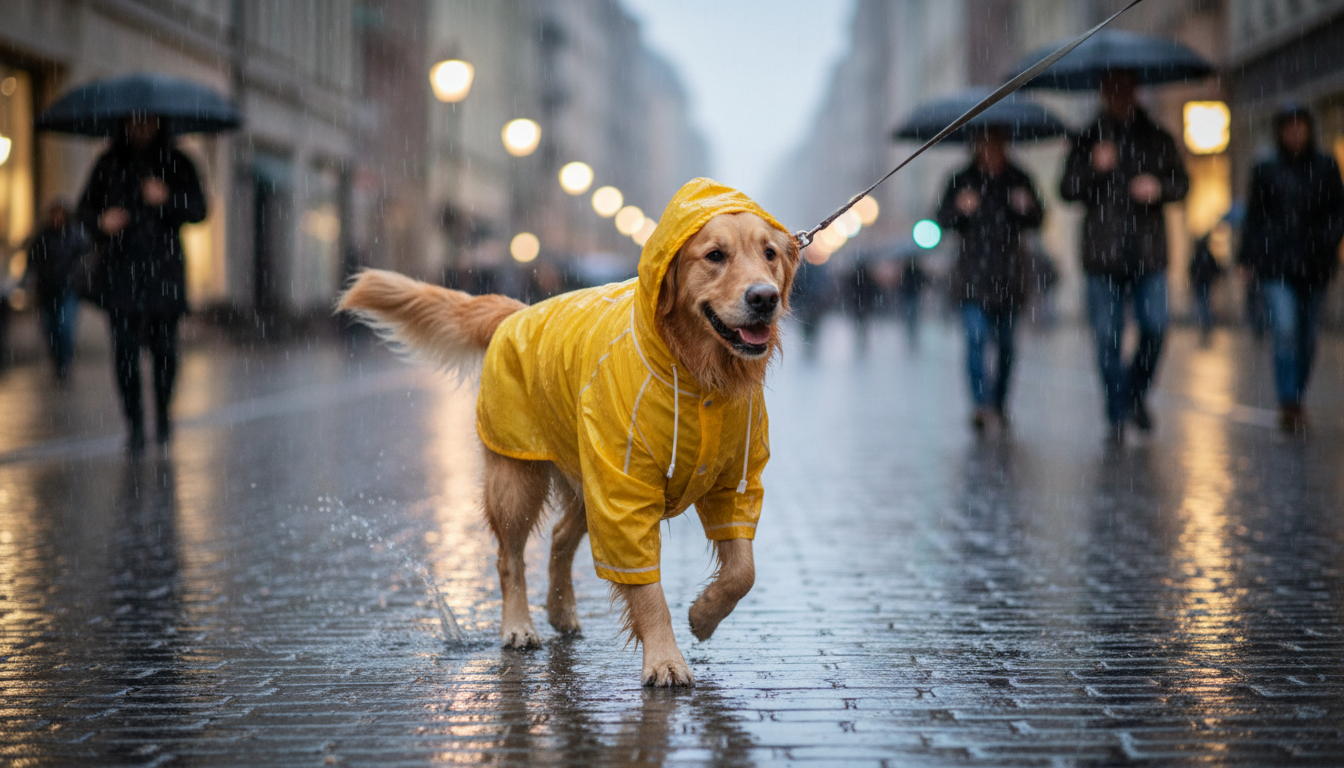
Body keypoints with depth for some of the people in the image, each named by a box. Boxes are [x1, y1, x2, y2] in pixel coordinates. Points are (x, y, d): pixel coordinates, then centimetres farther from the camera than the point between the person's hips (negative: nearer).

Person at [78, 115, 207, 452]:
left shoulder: (177, 164, 7)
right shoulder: (109, 165, 11)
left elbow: (198, 209, 0)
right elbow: (86, 207, 14)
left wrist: (167, 199, -19)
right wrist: (101, 220, -9)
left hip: (164, 268, -1)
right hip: (121, 267, 1)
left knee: (163, 345, 0)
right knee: (125, 347, -7)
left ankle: (163, 416, 20)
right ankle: (135, 424, -2)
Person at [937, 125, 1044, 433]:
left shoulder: (1017, 180, 8)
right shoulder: (961, 181, 4)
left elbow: (1036, 220, 5)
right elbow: (943, 219, -3)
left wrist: (1028, 207, -17)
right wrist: (959, 208, -24)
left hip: (1009, 272, 2)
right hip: (972, 272, -2)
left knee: (1006, 343, 6)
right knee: (977, 336, -16)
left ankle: (997, 407, 18)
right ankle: (983, 405, -23)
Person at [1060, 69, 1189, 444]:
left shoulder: (1157, 139, 12)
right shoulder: (1087, 140, 8)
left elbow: (1182, 181, 13)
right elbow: (1067, 189, 0)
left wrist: (1159, 187, -8)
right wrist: (1094, 167, -18)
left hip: (1148, 253, 1)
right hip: (1102, 254, -1)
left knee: (1155, 327, -10)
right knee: (1107, 337, -3)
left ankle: (1137, 393, 15)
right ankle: (1117, 417, 5)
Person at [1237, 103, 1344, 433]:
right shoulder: (1265, 170, 6)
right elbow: (1254, 217, 8)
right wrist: (1248, 257, 2)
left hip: (1314, 266, 2)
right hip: (1276, 265, -2)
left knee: (1307, 338, 7)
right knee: (1285, 333, -15)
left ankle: (1295, 402, 22)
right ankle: (1288, 406, -14)